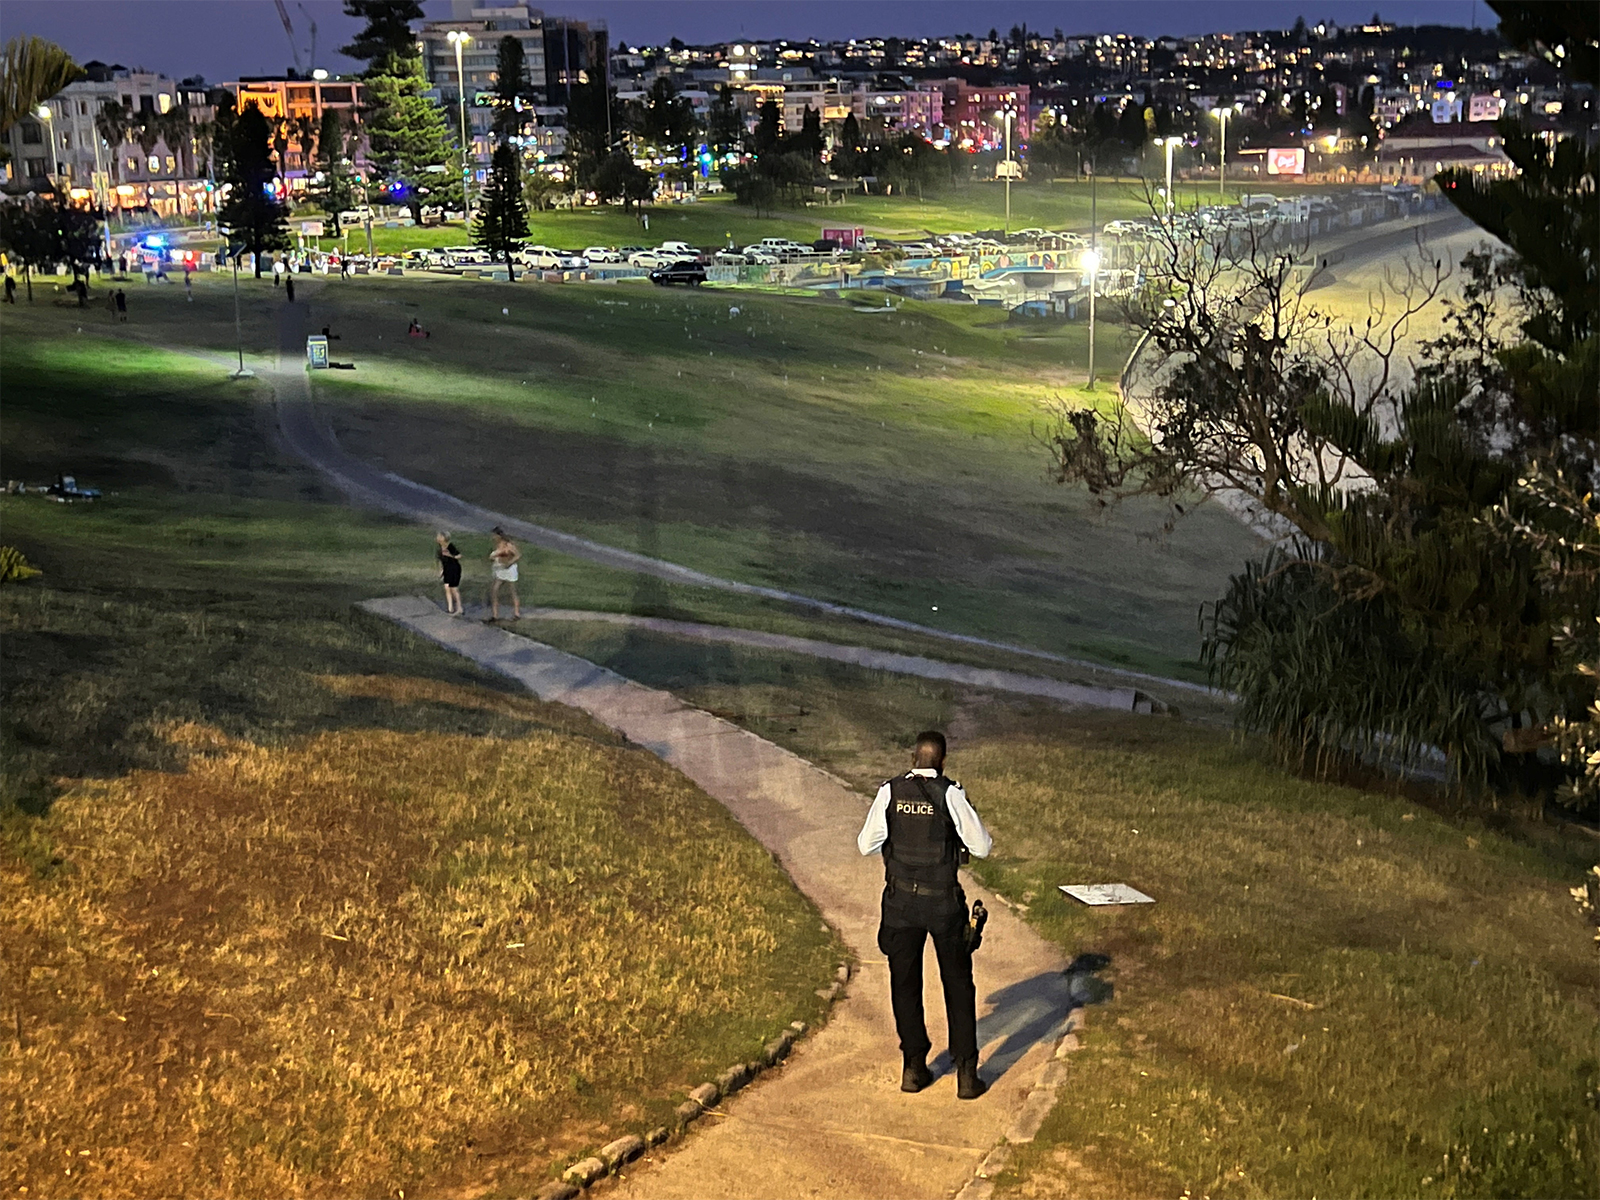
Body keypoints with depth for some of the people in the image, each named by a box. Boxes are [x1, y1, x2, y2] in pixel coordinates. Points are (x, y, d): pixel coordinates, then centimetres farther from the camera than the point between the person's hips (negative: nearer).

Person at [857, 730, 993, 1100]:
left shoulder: (890, 792, -6)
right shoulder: (950, 795, -11)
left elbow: (865, 845, -3)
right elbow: (982, 847, -9)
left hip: (901, 902, 2)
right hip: (944, 902, -2)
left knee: (905, 983, 16)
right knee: (958, 985, 11)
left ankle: (914, 1067, 22)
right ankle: (966, 1072, 11)